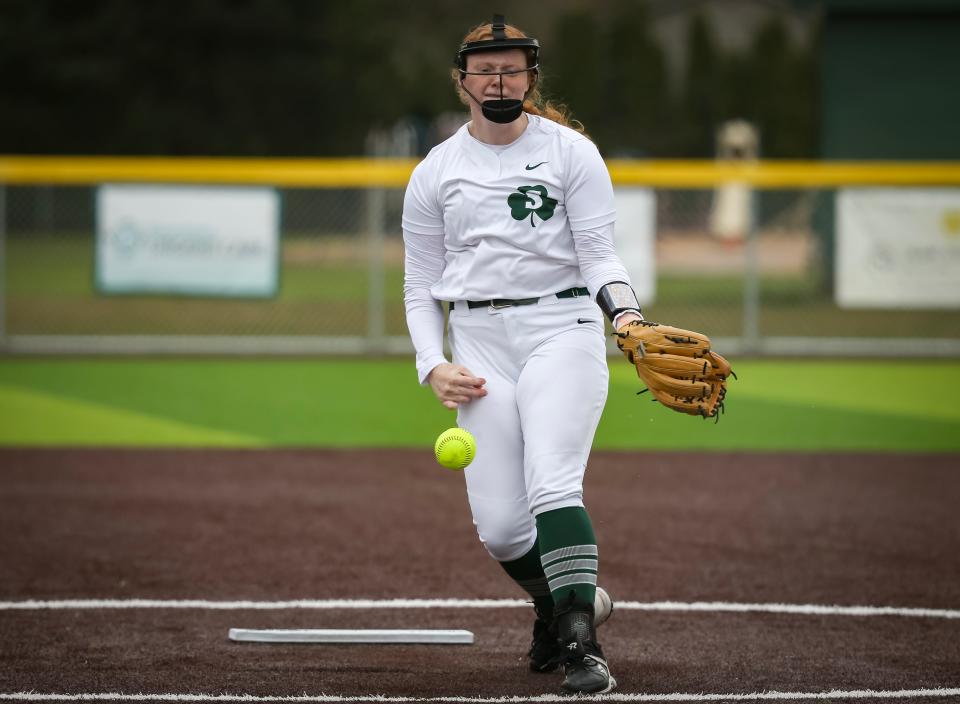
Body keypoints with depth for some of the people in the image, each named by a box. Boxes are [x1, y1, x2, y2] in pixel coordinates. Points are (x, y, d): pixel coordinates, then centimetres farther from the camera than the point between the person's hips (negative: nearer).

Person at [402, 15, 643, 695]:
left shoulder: (571, 152, 4)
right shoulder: (434, 173, 11)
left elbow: (598, 255, 0)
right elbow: (421, 284, 14)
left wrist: (626, 312, -20)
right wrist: (433, 366, 0)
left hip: (562, 327, -2)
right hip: (479, 342, 3)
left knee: (553, 486, -24)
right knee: (499, 524, -6)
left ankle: (582, 643, -24)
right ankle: (558, 604, 24)